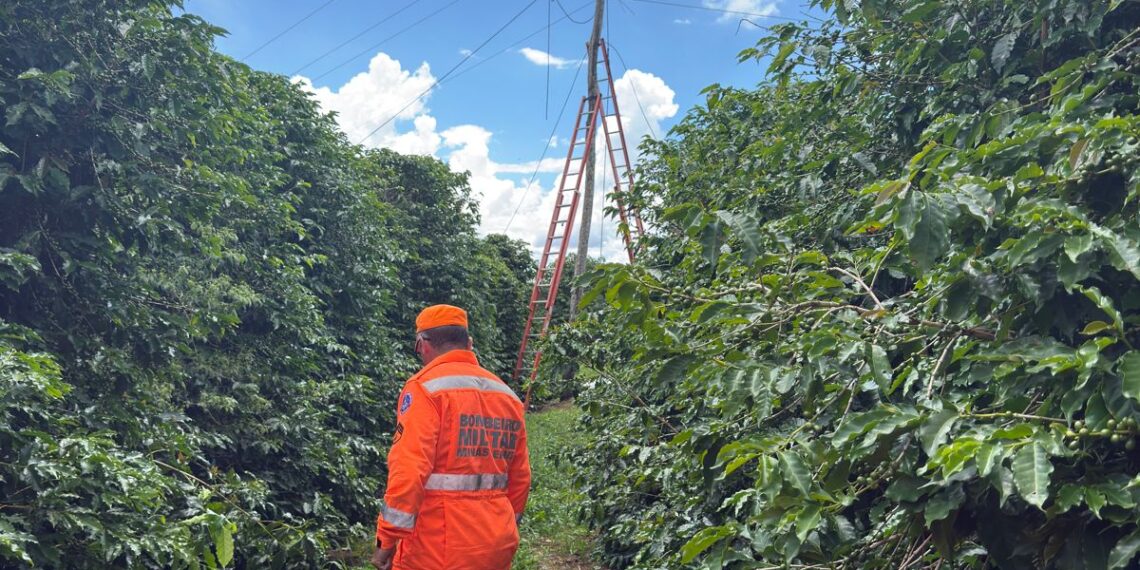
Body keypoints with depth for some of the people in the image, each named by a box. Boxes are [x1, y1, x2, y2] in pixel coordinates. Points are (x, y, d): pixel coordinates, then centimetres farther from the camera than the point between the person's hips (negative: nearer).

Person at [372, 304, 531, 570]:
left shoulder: (425, 388, -9)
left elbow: (408, 471, -17)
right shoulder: (507, 395, 10)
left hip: (439, 547, -6)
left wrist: (387, 539, -10)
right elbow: (520, 477, 13)